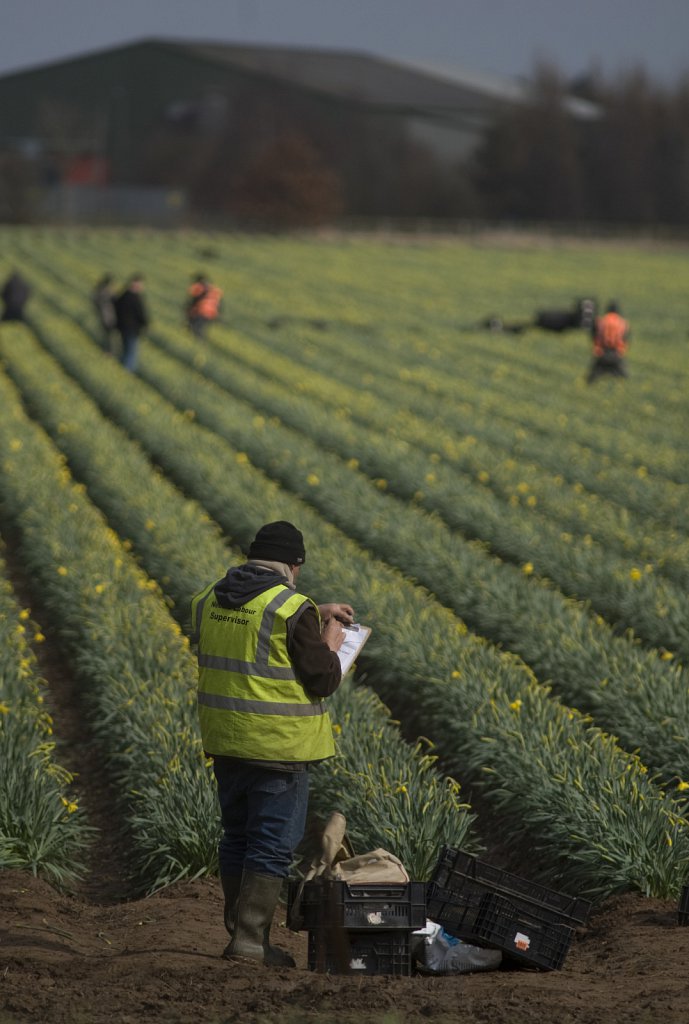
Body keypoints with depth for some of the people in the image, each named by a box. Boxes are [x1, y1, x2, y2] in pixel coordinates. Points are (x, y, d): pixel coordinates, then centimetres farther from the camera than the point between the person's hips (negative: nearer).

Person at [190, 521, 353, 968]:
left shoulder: (208, 601, 6)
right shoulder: (292, 610, -16)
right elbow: (323, 681, -14)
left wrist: (315, 615, 24)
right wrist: (329, 645, 5)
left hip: (226, 741, 7)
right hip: (279, 746, -7)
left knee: (237, 838, 17)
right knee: (273, 846, 0)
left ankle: (240, 930, 23)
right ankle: (250, 941, -3)